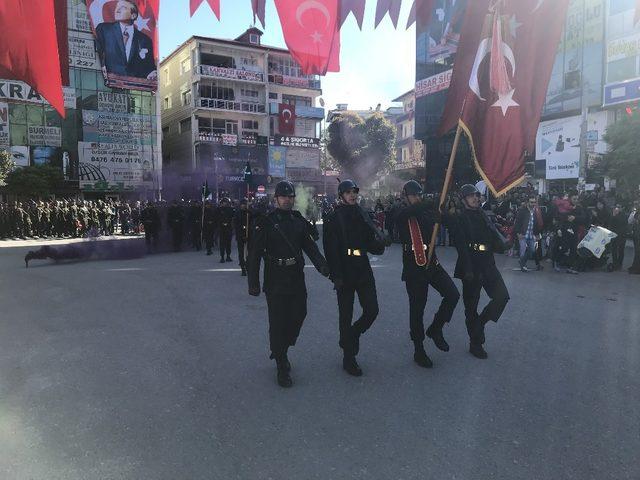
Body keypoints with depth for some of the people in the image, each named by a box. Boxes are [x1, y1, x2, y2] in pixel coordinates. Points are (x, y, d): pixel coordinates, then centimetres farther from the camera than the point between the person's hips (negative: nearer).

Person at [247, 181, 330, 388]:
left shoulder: (298, 220, 9)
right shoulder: (266, 222, -4)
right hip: (275, 280, -4)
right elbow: (255, 254, -5)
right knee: (278, 323, -1)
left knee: (298, 316, 8)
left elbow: (309, 245, 7)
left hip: (297, 278, 5)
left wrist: (321, 264, -10)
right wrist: (253, 283, -8)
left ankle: (280, 351, 34)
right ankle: (282, 368, 12)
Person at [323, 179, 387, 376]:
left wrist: (378, 242, -13)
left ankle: (350, 337, 27)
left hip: (363, 270, 5)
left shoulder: (362, 216, 10)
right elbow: (330, 249, -11)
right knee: (346, 315, 4)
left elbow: (374, 246, 11)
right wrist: (336, 275, -17)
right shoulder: (333, 218, -4)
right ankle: (348, 358, 16)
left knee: (372, 310, 0)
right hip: (345, 272, -4)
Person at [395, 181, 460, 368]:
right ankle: (418, 351, 17)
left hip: (432, 263, 5)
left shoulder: (427, 212, 10)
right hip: (413, 267, -4)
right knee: (417, 308, 2)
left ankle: (435, 329, 16)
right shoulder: (402, 216, -5)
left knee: (453, 295, -7)